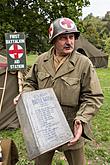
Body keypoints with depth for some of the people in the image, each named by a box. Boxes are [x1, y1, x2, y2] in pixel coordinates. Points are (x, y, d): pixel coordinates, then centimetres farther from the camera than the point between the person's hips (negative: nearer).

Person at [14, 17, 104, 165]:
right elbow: (31, 83, 12)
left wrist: (81, 119, -22)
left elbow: (94, 97, -11)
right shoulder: (41, 60, -2)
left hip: (71, 130, -2)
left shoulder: (84, 63, -13)